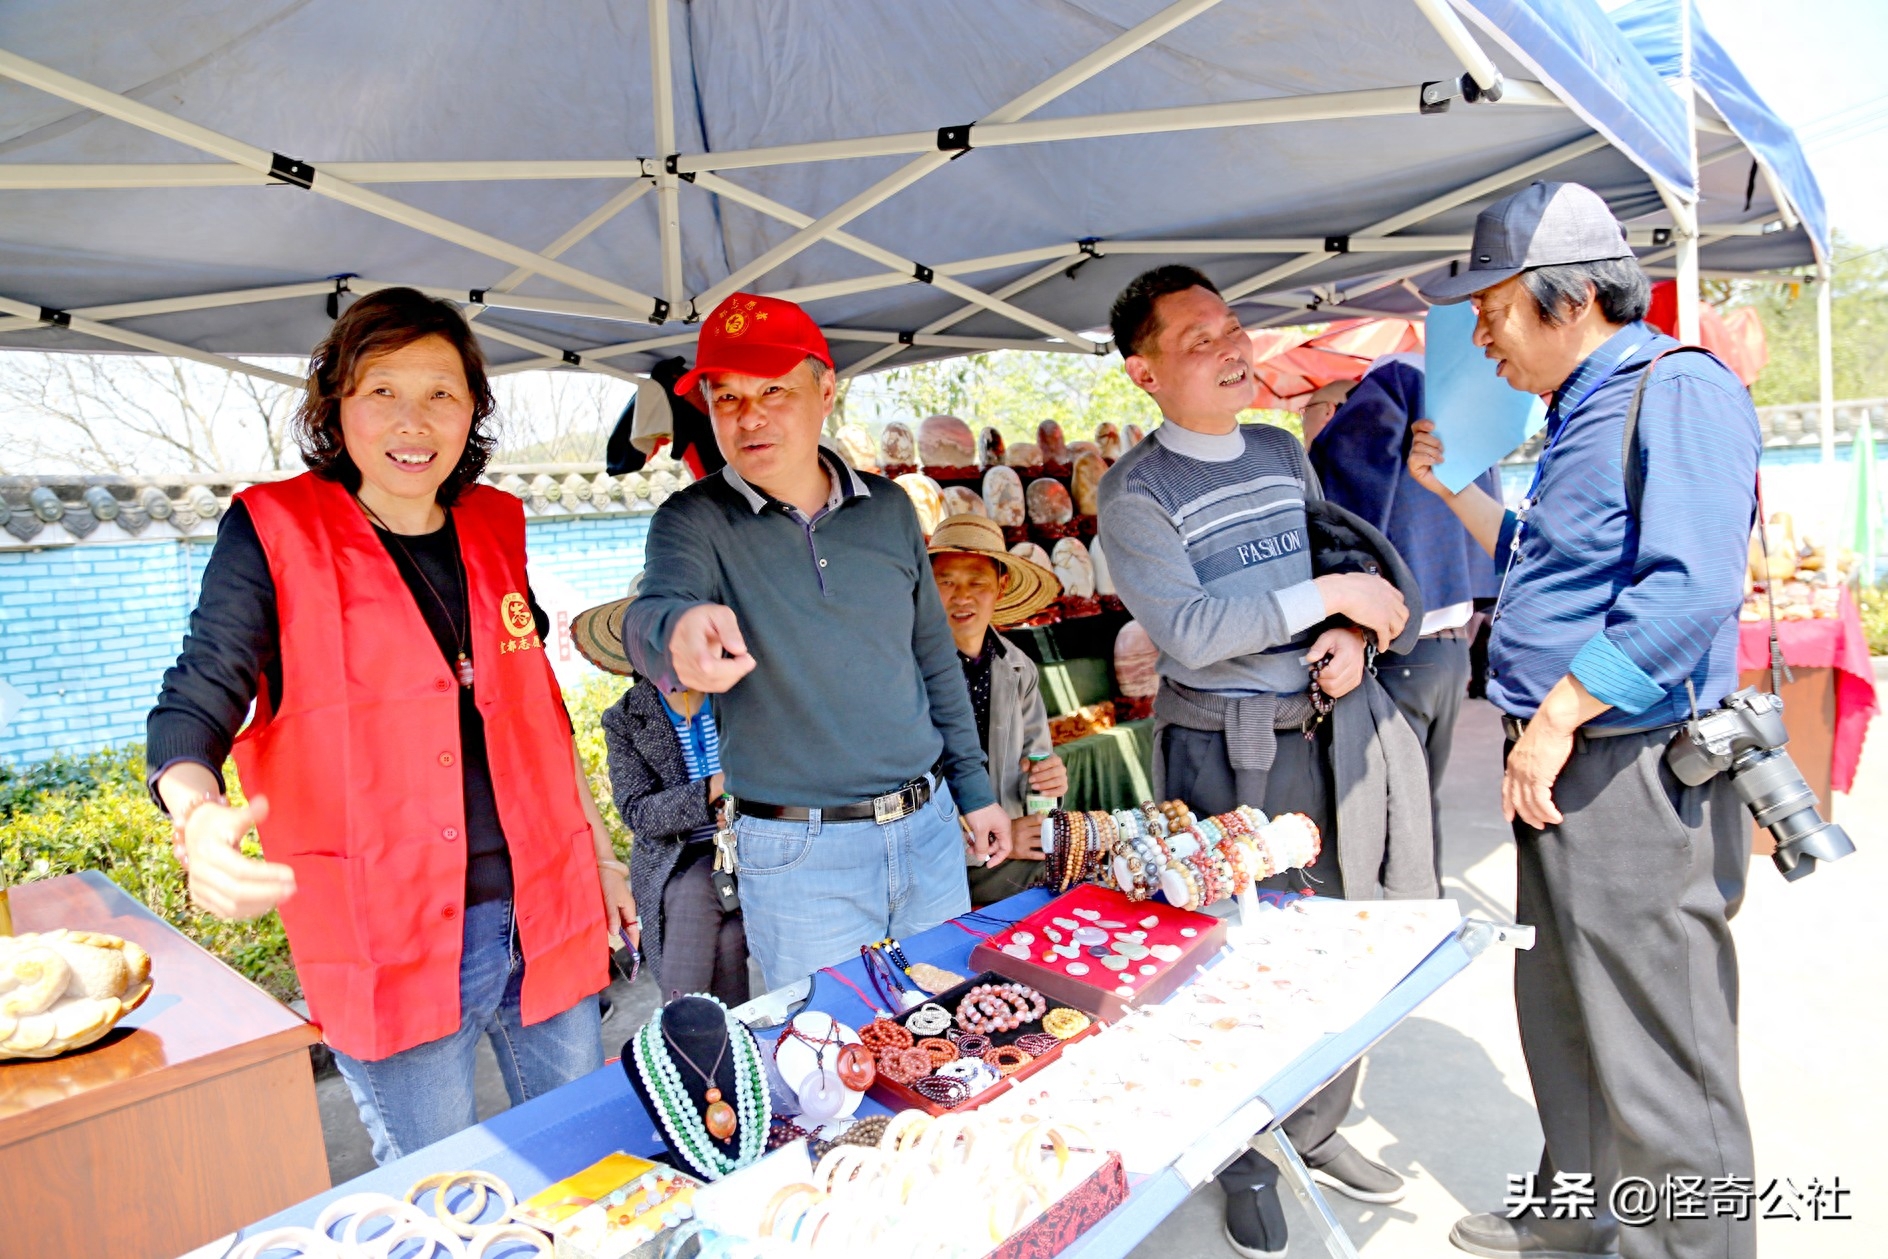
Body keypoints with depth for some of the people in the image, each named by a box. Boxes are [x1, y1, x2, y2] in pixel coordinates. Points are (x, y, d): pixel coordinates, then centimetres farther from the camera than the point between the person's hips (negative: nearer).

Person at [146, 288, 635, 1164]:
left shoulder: (495, 527, 6)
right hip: (390, 942, -4)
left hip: (544, 918, 4)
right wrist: (199, 819, -31)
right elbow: (192, 711, -8)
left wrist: (600, 851, 17)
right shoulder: (273, 532, -6)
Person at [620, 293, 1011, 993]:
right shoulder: (694, 521, -8)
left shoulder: (888, 508, 3)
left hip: (928, 830, 4)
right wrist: (680, 629, -52)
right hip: (797, 857, -3)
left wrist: (974, 789, 11)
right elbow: (652, 612, -28)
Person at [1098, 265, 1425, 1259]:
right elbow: (1190, 629, -22)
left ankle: (1319, 1132, 39)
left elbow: (1343, 562, 17)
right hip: (1218, 750, -6)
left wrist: (1352, 633, -4)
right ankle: (1244, 1169, 28)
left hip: (1314, 727, 6)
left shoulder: (1284, 452, 8)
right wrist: (1330, 594, -19)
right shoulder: (1136, 490, -12)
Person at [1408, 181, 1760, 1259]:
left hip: (1638, 775, -10)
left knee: (1658, 1054, 2)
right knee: (1563, 1018, 22)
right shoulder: (1582, 411, 17)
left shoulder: (1681, 391, -13)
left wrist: (1560, 714, -24)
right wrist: (1453, 487, 20)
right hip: (1564, 769, 10)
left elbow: (1691, 588, -25)